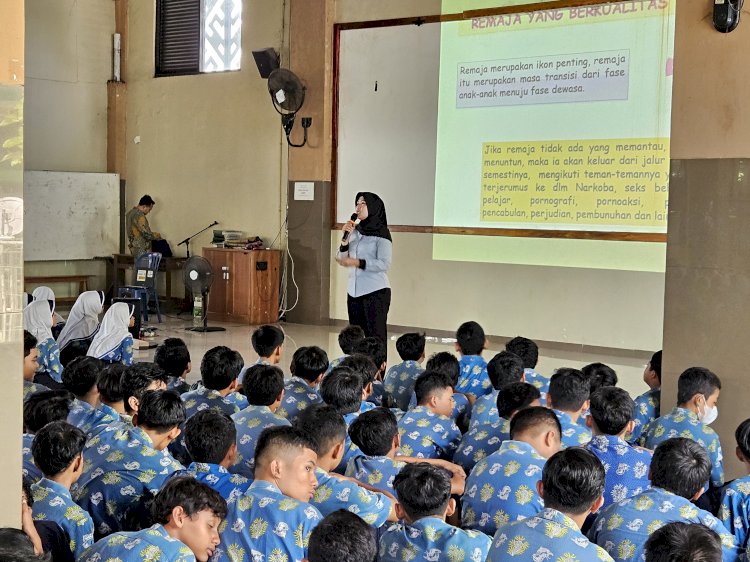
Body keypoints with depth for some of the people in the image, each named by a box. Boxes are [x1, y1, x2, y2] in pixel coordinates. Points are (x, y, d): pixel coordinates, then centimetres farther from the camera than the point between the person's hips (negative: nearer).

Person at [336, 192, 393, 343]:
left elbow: (384, 264, -16)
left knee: (375, 336, -6)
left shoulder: (381, 233, -7)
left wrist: (357, 262, -23)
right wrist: (345, 238, -5)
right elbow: (341, 259, 10)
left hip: (376, 292, -6)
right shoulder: (355, 231, 10)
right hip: (354, 291, 6)